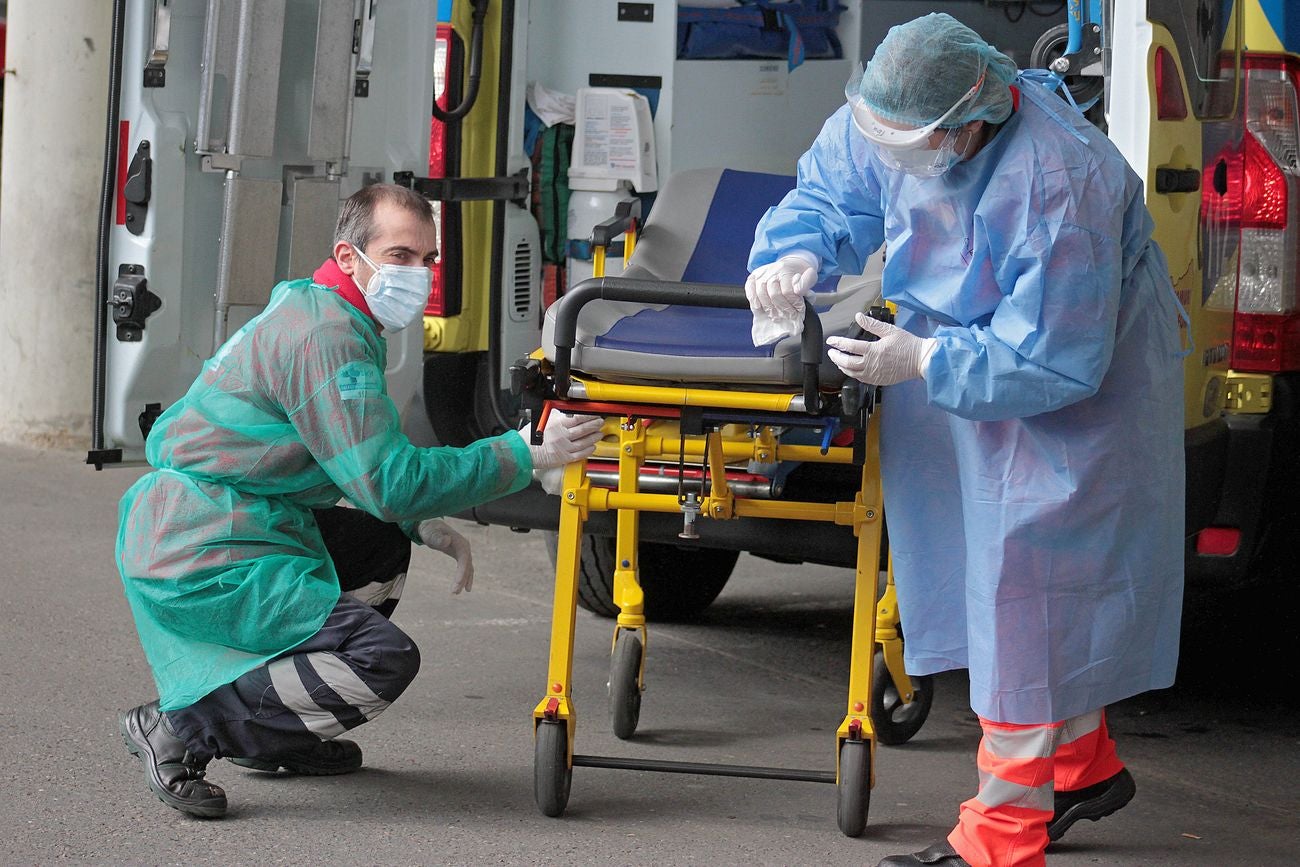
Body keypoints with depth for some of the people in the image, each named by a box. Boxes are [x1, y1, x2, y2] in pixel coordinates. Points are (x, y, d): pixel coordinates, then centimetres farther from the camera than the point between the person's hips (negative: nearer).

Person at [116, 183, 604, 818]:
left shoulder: (309, 311, 17)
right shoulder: (324, 337, -17)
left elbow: (357, 464, 27)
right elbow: (387, 480, -23)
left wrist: (422, 524, 12)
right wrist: (527, 455, -21)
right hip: (208, 561, -11)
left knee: (383, 546, 28)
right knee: (385, 660, -20)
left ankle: (272, 738, 23)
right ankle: (180, 728, -16)